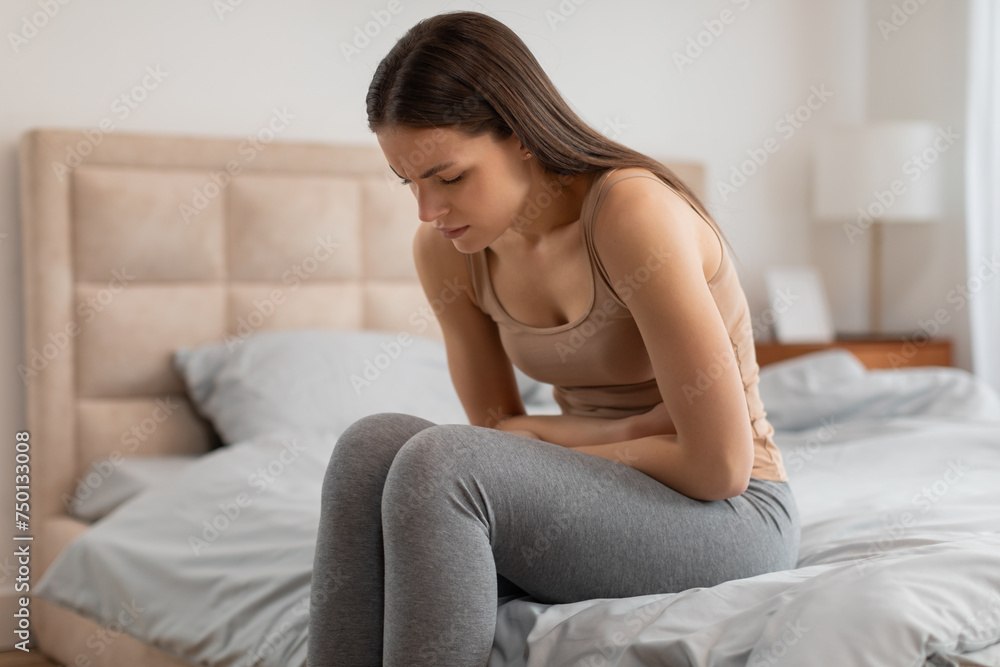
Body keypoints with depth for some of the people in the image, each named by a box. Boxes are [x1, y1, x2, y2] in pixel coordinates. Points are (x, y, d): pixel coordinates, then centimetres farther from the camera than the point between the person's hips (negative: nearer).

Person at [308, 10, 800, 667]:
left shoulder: (633, 211, -23)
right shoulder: (445, 250, -2)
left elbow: (719, 465, -22)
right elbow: (498, 428, 6)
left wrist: (540, 444, -11)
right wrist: (634, 429, -11)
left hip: (731, 515, -6)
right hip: (601, 500, 6)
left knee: (440, 463, -29)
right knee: (375, 442, -20)